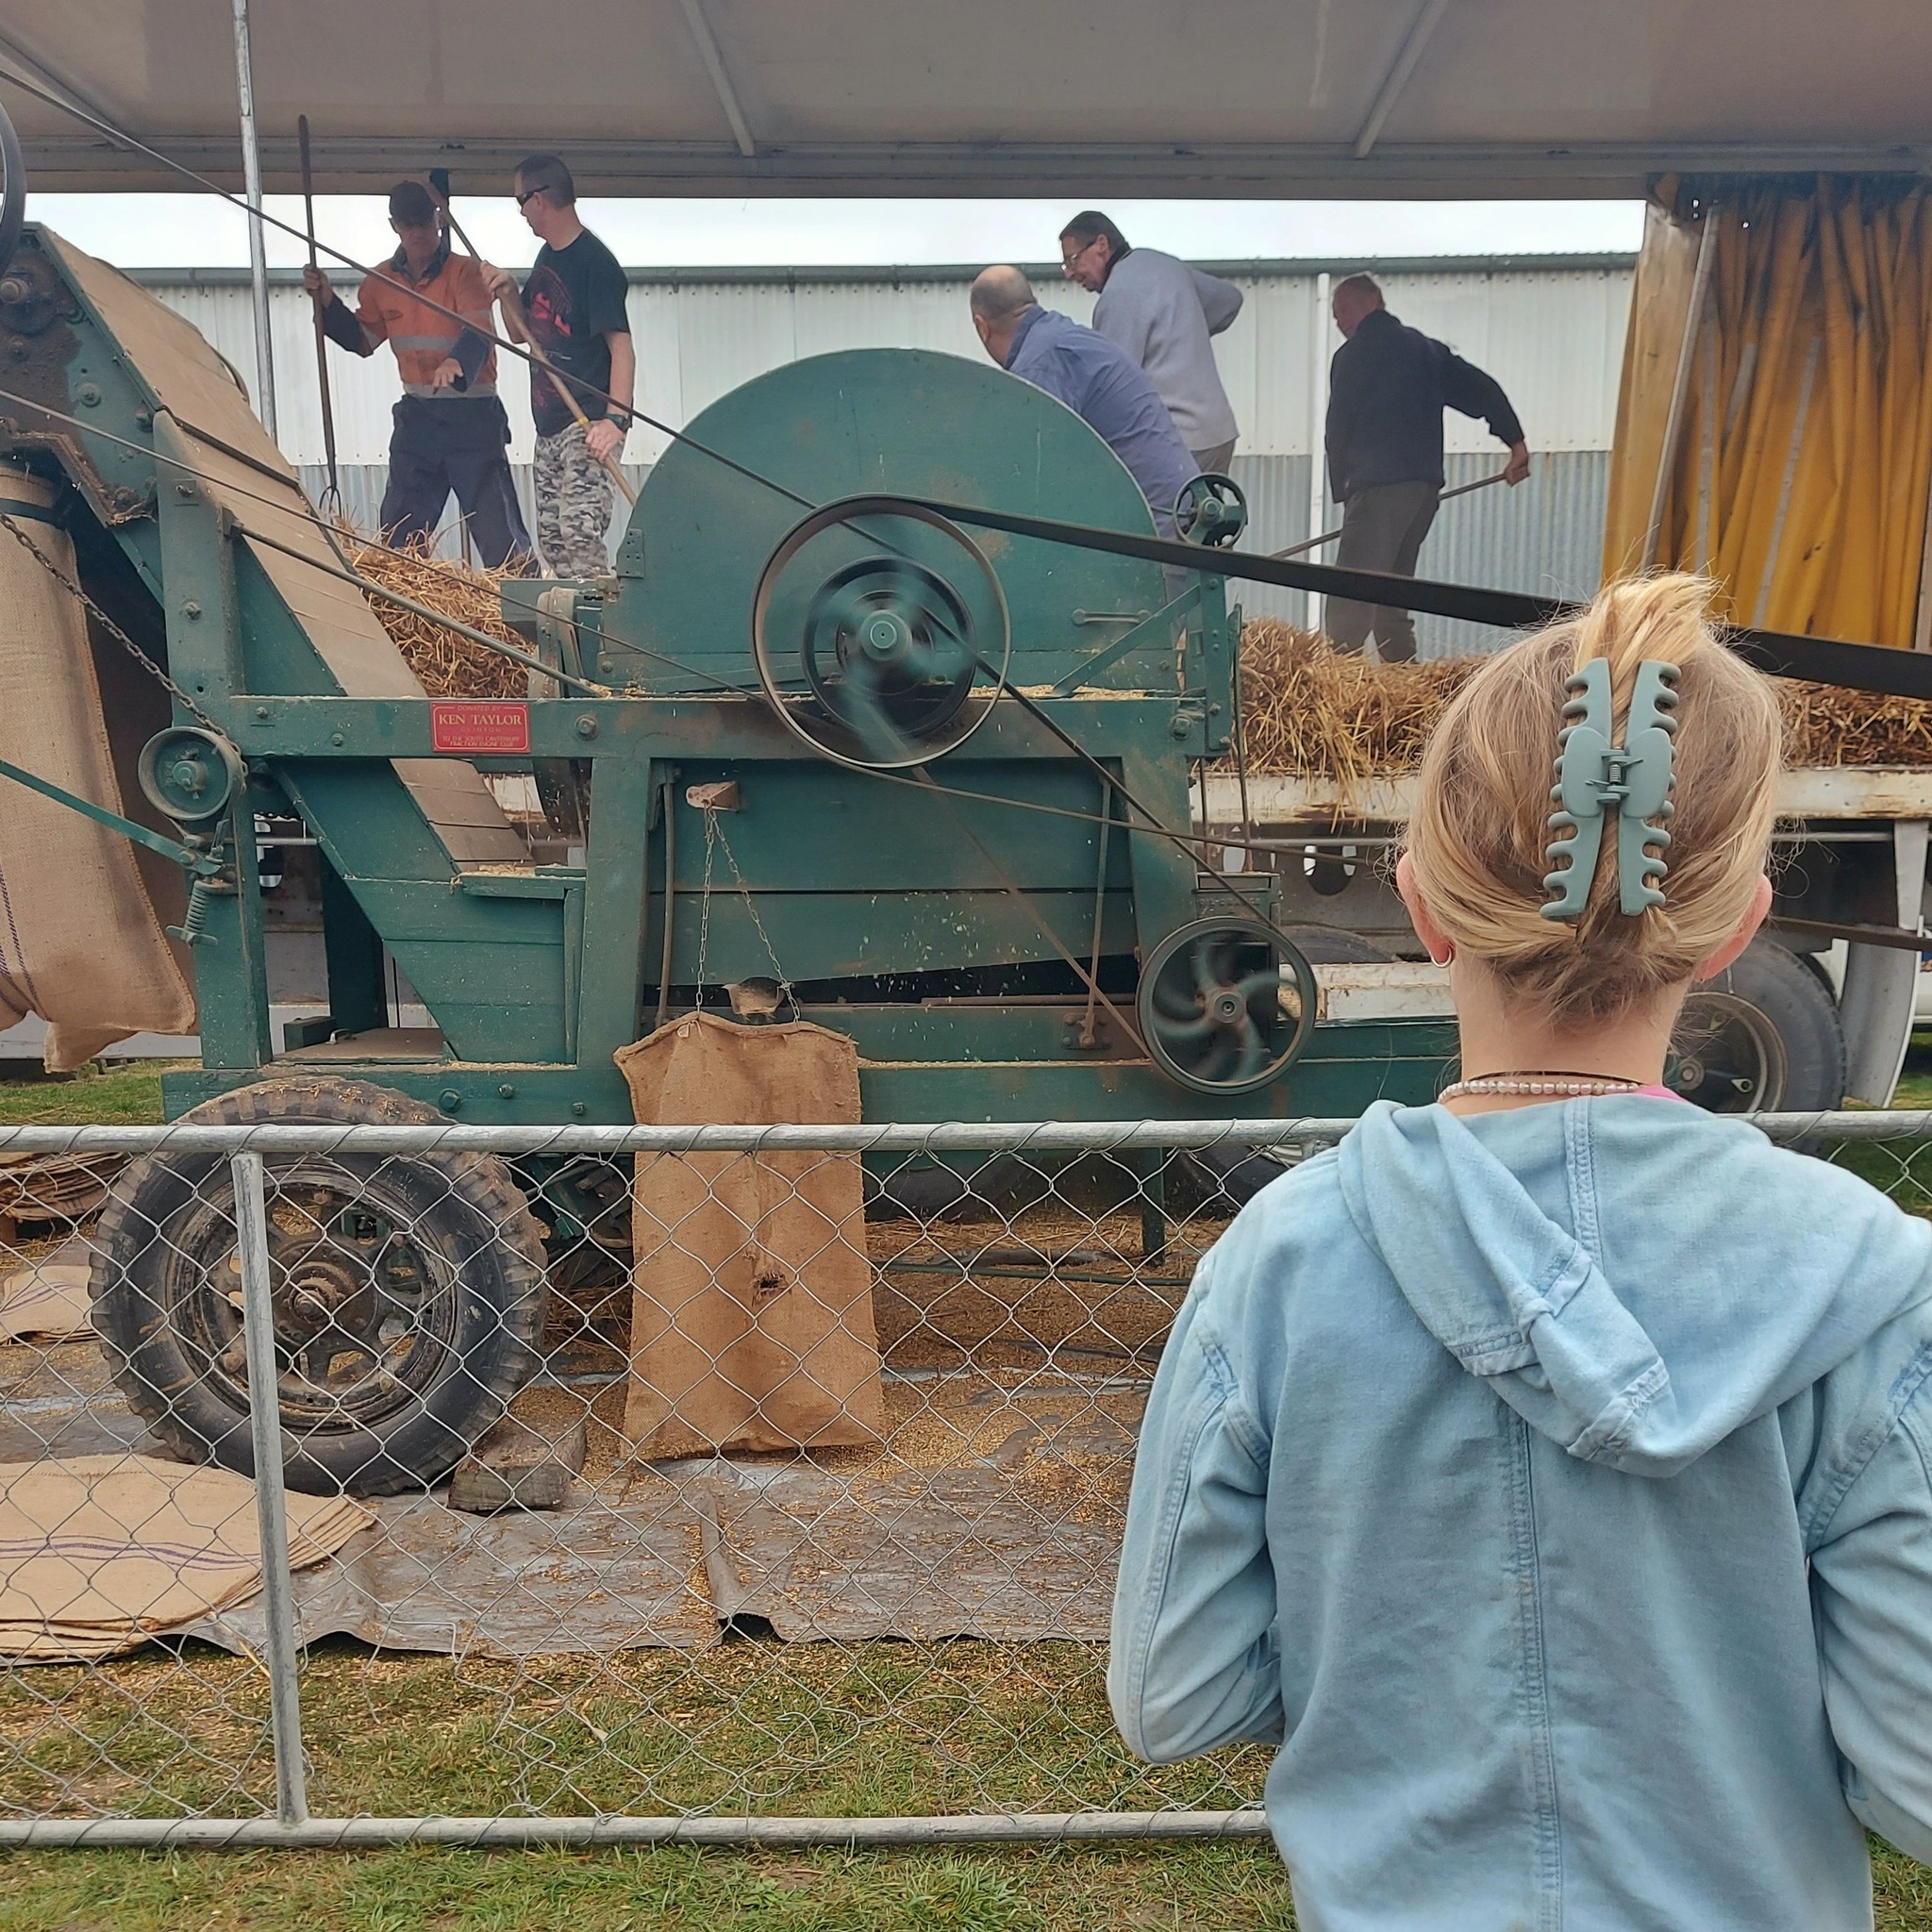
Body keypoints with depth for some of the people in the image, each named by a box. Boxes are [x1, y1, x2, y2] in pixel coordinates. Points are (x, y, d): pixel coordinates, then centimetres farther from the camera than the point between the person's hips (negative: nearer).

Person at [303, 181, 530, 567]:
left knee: (500, 535, -9)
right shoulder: (381, 281, 9)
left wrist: (457, 363, -46)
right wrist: (329, 304, 3)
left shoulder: (464, 272, -9)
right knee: (397, 535, 10)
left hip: (472, 415, -6)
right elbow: (362, 340, 19)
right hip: (417, 416, 6)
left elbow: (478, 332, -25)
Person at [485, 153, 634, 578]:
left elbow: (621, 347, -18)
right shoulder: (547, 257, 16)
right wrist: (509, 294, 4)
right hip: (549, 426, 9)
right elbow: (521, 332, 25)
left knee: (580, 535, -18)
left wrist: (616, 419, -30)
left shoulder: (594, 262, -11)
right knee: (552, 541, 8)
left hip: (587, 426, -9)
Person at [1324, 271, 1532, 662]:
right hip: (1426, 485, 8)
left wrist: (1343, 491, 13)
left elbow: (1338, 430, 3)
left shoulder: (1352, 355, 2)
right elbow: (1483, 388, 14)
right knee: (1390, 595, 14)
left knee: (1349, 605, -15)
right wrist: (1516, 441, 10)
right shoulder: (1426, 348, 22)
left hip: (1377, 487, -8)